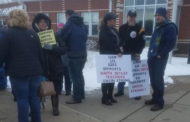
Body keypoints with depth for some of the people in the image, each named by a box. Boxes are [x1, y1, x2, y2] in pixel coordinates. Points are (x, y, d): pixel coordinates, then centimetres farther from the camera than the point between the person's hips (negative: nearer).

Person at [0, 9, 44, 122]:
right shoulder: (33, 33, 9)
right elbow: (40, 53, 10)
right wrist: (41, 69, 16)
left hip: (18, 72, -4)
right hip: (35, 71, 5)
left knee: (22, 99, 3)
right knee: (34, 97, 13)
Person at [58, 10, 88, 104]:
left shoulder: (69, 24, -10)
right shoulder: (83, 25, 11)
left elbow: (61, 37, -12)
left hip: (74, 55, -7)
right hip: (83, 54, 8)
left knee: (75, 76, -1)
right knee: (79, 74, 19)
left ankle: (77, 97, 4)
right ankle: (81, 94, 27)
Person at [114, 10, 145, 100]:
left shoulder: (139, 28, 0)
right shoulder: (122, 28, 6)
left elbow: (142, 42, -3)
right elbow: (118, 40, 5)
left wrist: (138, 52, -13)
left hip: (135, 54, -2)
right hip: (124, 54, 2)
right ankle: (120, 90, 20)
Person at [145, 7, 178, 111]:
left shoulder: (170, 27, -9)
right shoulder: (157, 27, 17)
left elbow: (171, 43, -18)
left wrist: (161, 54, -18)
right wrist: (150, 53, 13)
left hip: (160, 58, -8)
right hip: (152, 57, 8)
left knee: (158, 79, -4)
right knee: (153, 79, 13)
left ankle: (159, 102, 6)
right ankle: (155, 98, 25)